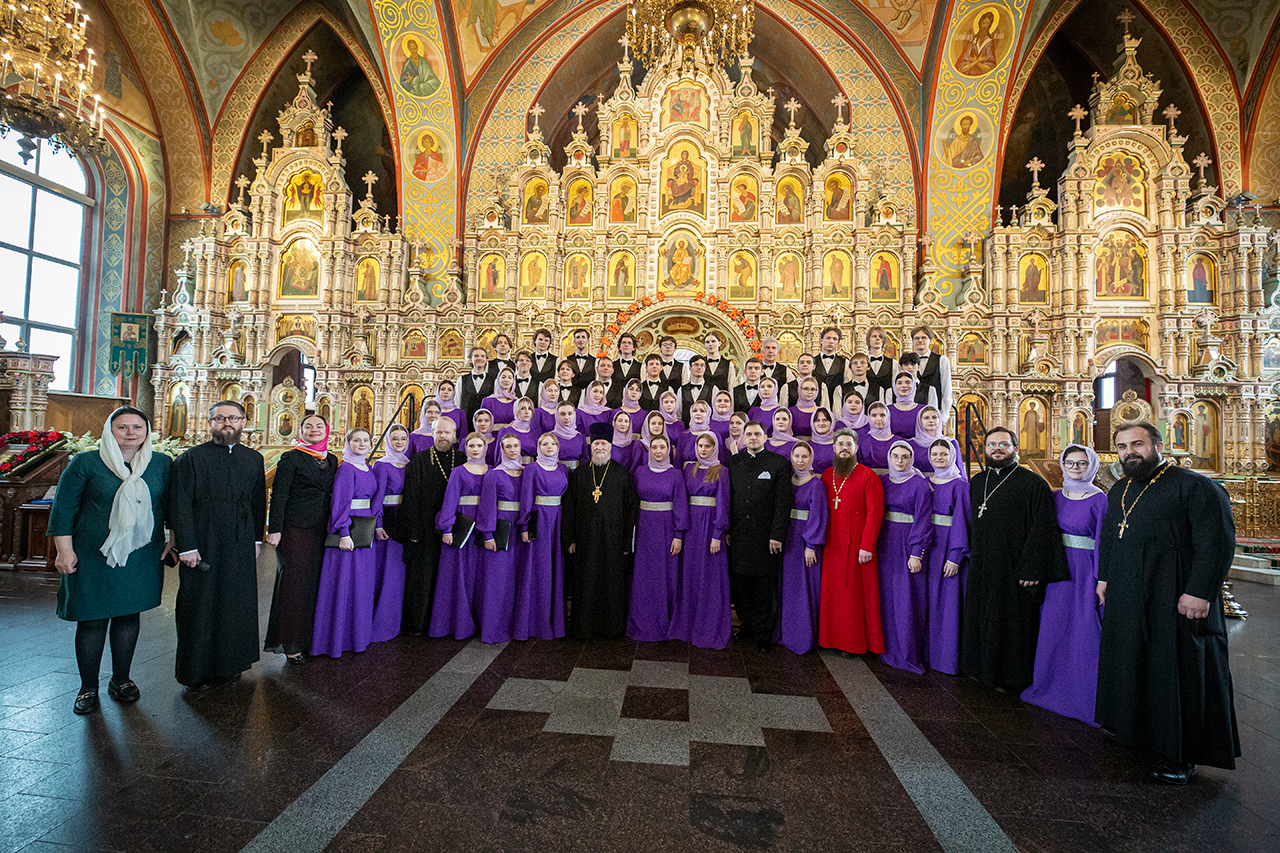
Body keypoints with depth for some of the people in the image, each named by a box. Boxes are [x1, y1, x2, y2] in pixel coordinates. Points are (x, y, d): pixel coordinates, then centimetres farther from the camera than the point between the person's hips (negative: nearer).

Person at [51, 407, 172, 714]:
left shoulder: (162, 464, 3)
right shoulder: (85, 463, -2)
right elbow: (63, 508, 0)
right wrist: (64, 550, -4)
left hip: (142, 557, 2)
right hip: (94, 557, -2)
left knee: (129, 616, 11)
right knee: (92, 620, 5)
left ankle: (121, 680, 26)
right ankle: (88, 688, 21)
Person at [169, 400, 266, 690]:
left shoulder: (254, 459, 8)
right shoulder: (191, 458, -4)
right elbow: (179, 504, -8)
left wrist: (256, 538, 8)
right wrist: (186, 546, -12)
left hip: (240, 547, 4)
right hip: (201, 547, -4)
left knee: (237, 605, 11)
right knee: (200, 608, 6)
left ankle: (229, 664, 27)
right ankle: (197, 670, 22)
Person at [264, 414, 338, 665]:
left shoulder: (332, 460, 12)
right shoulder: (291, 458, -4)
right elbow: (278, 495, -8)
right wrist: (274, 529, -13)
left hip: (320, 531, 5)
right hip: (295, 530, -5)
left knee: (314, 584, 10)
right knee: (294, 583, 0)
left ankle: (306, 639, 22)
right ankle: (290, 644, 12)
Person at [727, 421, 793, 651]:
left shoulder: (779, 463, -2)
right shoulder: (734, 462, 9)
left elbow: (783, 502, -6)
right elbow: (729, 499, 9)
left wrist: (777, 535, -12)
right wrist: (726, 530, 3)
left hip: (765, 535, -3)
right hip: (738, 535, 3)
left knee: (764, 586, 5)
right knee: (739, 583, 9)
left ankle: (762, 634, 19)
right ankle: (746, 625, 27)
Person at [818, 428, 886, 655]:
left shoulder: (867, 476, -7)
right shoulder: (827, 475, 9)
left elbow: (875, 513, -11)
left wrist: (867, 546, -16)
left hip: (856, 546, -5)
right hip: (831, 546, 5)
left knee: (855, 593, 2)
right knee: (831, 593, 9)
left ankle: (855, 643, 16)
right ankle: (833, 639, 22)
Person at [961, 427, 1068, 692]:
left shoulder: (1033, 484, -9)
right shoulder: (976, 482, 9)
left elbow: (1042, 529, -13)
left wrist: (1032, 569, -18)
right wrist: (971, 558, 12)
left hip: (1013, 568, -5)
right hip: (981, 568, 6)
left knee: (1011, 623, 5)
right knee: (980, 619, 15)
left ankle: (1012, 677, 22)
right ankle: (981, 668, 31)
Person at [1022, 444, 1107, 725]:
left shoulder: (1099, 499, -5)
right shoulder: (1056, 497, 9)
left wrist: (1101, 579, -13)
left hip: (1083, 572, -5)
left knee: (1083, 632, 1)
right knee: (1053, 629, 12)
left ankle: (1085, 695, 15)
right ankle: (1053, 686, 27)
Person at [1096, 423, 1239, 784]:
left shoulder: (1196, 487, -9)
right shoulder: (1119, 492, 13)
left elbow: (1217, 543, -15)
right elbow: (1108, 537, 22)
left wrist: (1199, 592, -20)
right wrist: (1104, 576, 17)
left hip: (1175, 602, -7)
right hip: (1126, 599, 7)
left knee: (1179, 673, 3)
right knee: (1131, 666, 14)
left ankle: (1181, 754, 15)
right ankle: (1135, 731, 30)